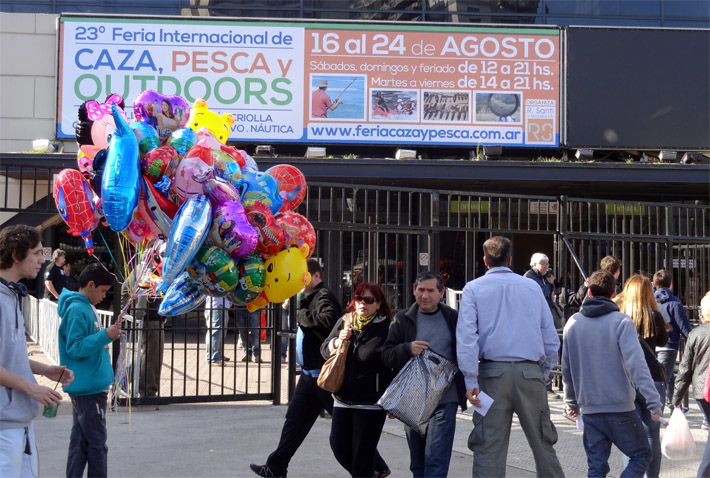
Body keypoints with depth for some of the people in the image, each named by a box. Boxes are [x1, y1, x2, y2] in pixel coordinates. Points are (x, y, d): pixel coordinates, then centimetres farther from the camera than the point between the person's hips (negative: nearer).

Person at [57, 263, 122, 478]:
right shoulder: (77, 310, -16)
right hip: (87, 388, -10)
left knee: (80, 442, 12)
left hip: (88, 388, 10)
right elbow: (75, 348, -22)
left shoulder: (86, 307, 14)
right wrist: (106, 335, -25)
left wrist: (108, 334, 12)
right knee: (97, 444, -3)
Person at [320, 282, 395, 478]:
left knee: (363, 454, -2)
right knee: (339, 446, 12)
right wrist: (337, 342, -7)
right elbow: (324, 350, 15)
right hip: (342, 399, 6)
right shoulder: (344, 322, 8)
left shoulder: (386, 328, -9)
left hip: (371, 403, -6)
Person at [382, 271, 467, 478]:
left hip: (444, 400, -3)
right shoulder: (402, 320, 6)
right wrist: (408, 349, -17)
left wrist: (466, 387, 0)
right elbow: (387, 356, 2)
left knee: (437, 461, -11)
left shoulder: (453, 318, 4)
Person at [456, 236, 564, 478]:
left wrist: (471, 380, -7)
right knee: (543, 442, 10)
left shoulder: (474, 288, 4)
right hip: (530, 372, 1)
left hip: (493, 372, -1)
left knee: (488, 446, 1)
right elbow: (550, 336, 10)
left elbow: (467, 335, -6)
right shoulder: (532, 287, 10)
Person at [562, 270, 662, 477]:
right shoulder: (621, 322, -8)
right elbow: (637, 363, -18)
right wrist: (653, 401, -20)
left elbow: (567, 367, 12)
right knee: (641, 455, 10)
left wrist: (571, 402, 24)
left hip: (589, 410, 4)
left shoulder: (573, 323, 7)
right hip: (620, 408, -4)